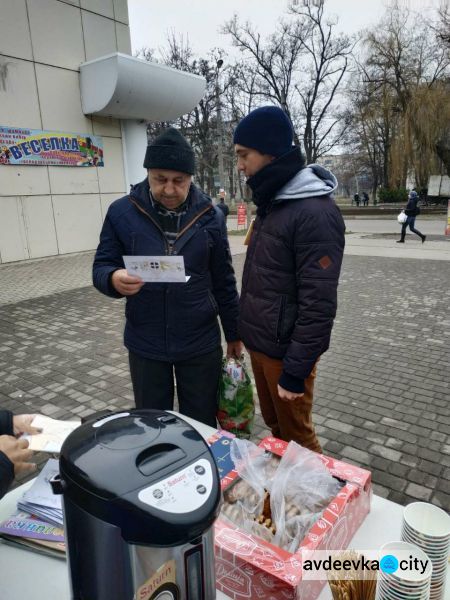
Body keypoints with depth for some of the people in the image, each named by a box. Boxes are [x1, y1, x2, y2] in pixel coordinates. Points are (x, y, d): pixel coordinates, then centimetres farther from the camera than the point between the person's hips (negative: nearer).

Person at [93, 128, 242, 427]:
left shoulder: (210, 216, -4)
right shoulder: (122, 212, -6)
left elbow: (224, 282, 2)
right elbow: (101, 267, -2)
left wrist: (234, 333, 7)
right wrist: (114, 279, -26)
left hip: (201, 344, 0)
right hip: (145, 345, 0)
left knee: (201, 425, 16)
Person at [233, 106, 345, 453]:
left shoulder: (316, 213, -21)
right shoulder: (272, 203, 8)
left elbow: (318, 303, -23)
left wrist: (296, 369, -20)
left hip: (285, 351, -8)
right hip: (259, 344, 8)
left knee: (296, 437, 10)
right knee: (275, 427, 23)